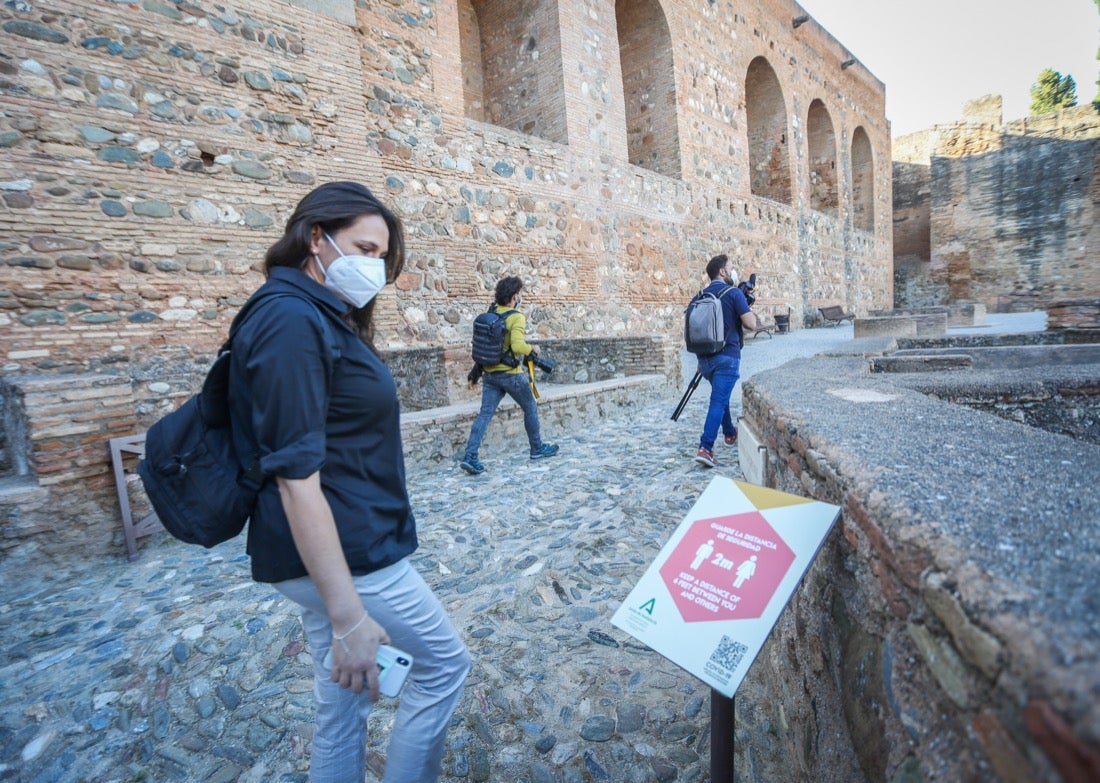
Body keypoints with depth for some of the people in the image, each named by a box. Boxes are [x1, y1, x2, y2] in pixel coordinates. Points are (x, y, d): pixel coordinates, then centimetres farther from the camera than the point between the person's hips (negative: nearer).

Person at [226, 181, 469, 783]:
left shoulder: (323, 317, 11)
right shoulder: (291, 319, -18)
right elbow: (295, 479, -23)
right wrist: (348, 618, -21)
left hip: (341, 548, 9)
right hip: (343, 555, -9)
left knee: (344, 704, 21)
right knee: (444, 662, 12)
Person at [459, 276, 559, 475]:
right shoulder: (517, 317, -14)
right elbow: (518, 346, -26)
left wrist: (476, 370, 19)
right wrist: (532, 348, -9)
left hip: (489, 373, 6)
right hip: (511, 374, -6)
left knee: (485, 414, 3)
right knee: (530, 409, 14)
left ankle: (470, 456, -6)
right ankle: (537, 448, 28)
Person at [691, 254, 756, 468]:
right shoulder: (734, 293, -6)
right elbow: (751, 325, -10)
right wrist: (747, 307, 11)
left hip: (705, 356, 7)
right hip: (726, 356, -7)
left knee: (720, 395, 25)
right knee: (718, 401, -10)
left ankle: (730, 434, 41)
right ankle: (705, 448, -18)